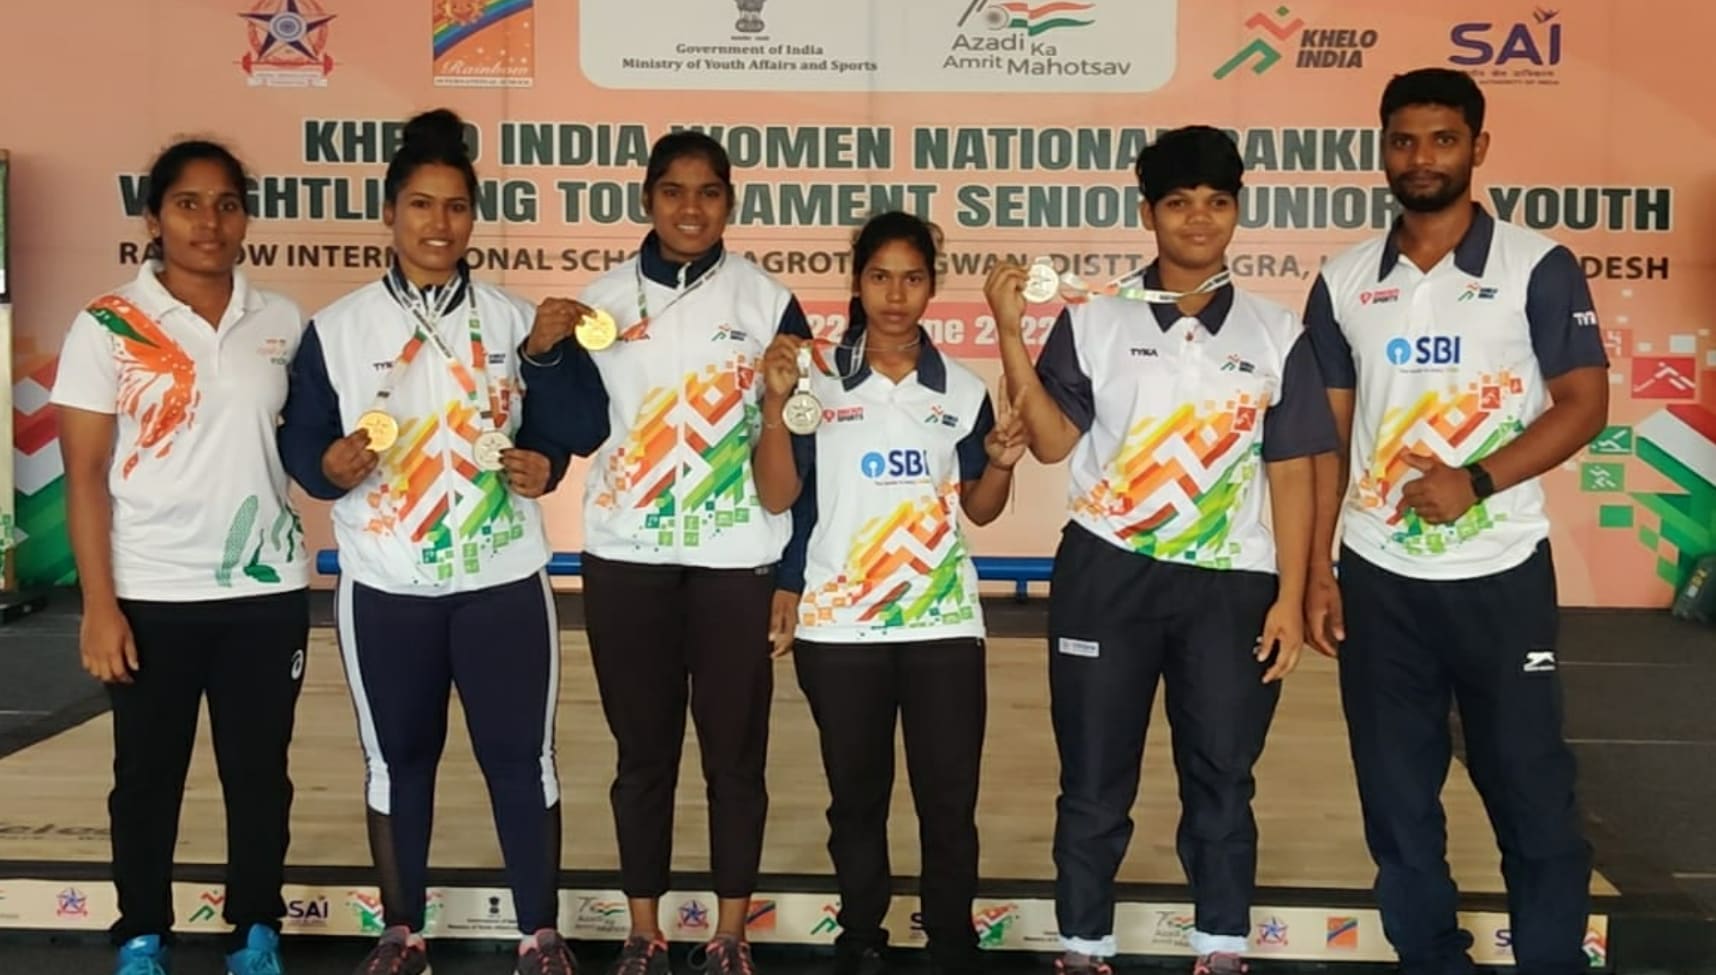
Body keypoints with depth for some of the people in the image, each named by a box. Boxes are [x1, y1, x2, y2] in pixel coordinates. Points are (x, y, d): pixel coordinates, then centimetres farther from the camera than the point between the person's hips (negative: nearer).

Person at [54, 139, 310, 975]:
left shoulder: (282, 322, 4)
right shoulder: (107, 327, -4)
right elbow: (84, 475, -6)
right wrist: (99, 604, -10)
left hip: (266, 589, 2)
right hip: (152, 595, -2)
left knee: (259, 772, 11)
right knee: (147, 776, 10)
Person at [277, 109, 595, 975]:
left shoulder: (513, 320, 4)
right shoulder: (336, 327, 0)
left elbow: (555, 430, 8)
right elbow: (298, 442, 0)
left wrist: (542, 467, -13)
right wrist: (331, 466, -21)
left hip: (503, 580, 0)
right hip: (385, 587, 0)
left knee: (521, 758, 5)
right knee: (397, 760, 12)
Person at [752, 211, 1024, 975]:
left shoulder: (962, 390, 5)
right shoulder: (817, 380, -1)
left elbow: (979, 509, 11)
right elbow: (776, 496, -7)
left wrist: (1001, 463, -9)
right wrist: (775, 402, -18)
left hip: (943, 624, 1)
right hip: (839, 627, -1)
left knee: (950, 800, 5)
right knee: (856, 798, 11)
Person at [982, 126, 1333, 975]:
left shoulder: (1274, 333, 5)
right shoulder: (1093, 317, 1)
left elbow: (1291, 474, 4)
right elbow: (1053, 443, -4)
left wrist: (1290, 598, -1)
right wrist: (1011, 337, -13)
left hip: (1230, 584, 1)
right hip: (1106, 575, -1)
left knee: (1221, 780, 10)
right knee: (1094, 780, 7)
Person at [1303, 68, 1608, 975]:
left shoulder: (1537, 266, -3)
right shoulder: (1343, 281, 6)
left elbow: (1584, 404, -5)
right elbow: (1327, 435, 6)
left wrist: (1476, 481, -20)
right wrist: (1317, 571, 2)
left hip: (1502, 576, -3)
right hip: (1379, 580, 3)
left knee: (1530, 789, 5)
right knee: (1396, 796, 10)